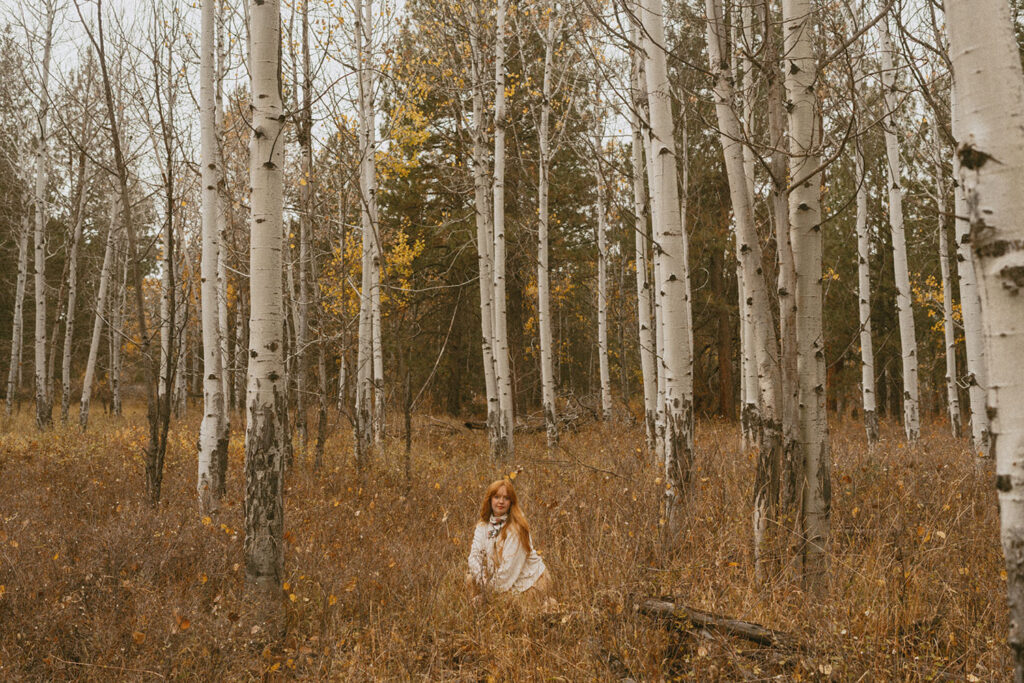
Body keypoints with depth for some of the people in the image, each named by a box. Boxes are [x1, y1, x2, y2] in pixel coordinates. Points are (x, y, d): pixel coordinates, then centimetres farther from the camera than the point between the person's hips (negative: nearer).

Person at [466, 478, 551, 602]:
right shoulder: (482, 526, 1)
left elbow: (510, 564, -21)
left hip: (529, 581, -5)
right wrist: (480, 580, -21)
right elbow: (475, 554, -7)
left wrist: (494, 587, -18)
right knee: (471, 579, -4)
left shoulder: (516, 527, -18)